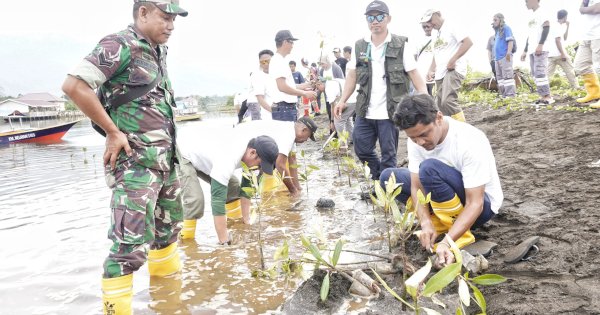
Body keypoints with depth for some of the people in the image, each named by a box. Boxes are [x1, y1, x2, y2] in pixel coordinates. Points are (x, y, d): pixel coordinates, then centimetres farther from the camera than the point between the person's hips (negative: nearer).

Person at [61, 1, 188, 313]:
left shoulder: (158, 50, 12)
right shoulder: (119, 45, -14)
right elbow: (73, 85, -23)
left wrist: (168, 142, 15)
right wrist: (113, 132, -19)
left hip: (165, 157, 9)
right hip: (136, 161, -9)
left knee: (169, 220, 24)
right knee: (132, 240, -10)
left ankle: (166, 269, 45)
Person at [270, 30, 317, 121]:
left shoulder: (281, 61, 18)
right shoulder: (278, 61, -12)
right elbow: (282, 86, -20)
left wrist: (302, 86, 25)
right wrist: (304, 93, -14)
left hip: (289, 108, 10)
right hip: (284, 108, -10)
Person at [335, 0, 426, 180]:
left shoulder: (400, 45, -3)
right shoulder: (359, 47, 8)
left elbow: (413, 74, -5)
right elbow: (352, 75, 12)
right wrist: (343, 100, 4)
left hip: (390, 111, -4)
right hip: (365, 111, 4)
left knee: (388, 153, 4)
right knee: (361, 149, 11)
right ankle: (378, 174, 34)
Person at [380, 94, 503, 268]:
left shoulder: (470, 142, -31)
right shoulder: (416, 139, -14)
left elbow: (474, 204, -32)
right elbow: (417, 187, -12)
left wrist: (447, 241, -42)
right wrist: (426, 222, -29)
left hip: (481, 204, -6)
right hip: (443, 204, 6)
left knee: (430, 168, -33)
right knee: (388, 177, -7)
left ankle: (461, 233, -16)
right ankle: (438, 220, -3)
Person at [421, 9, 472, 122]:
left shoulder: (451, 27, -3)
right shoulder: (436, 35, 21)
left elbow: (468, 42, -14)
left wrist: (453, 60, -19)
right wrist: (431, 70, 11)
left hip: (454, 70, -9)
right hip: (440, 73, 9)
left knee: (448, 101, -25)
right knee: (440, 104, 5)